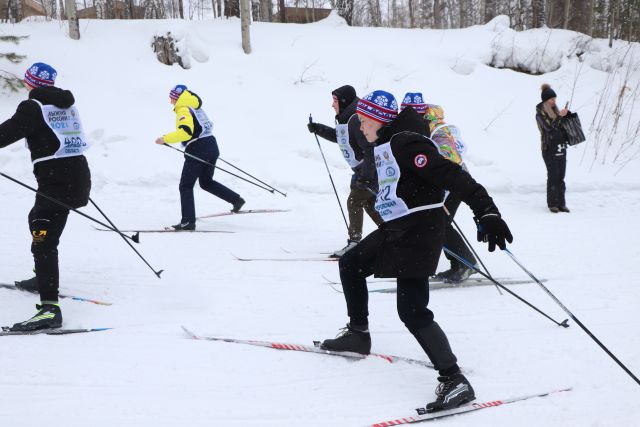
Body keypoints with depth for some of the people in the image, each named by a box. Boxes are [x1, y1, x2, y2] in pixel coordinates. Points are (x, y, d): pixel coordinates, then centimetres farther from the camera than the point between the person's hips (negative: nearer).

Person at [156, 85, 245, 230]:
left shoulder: (183, 110, -12)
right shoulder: (196, 108, 16)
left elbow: (185, 132, -26)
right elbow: (208, 126, 24)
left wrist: (165, 139, -21)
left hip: (197, 151, -9)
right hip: (212, 146, 9)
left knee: (186, 186, -3)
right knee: (206, 182, 26)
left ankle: (188, 221, -10)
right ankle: (236, 199, 23)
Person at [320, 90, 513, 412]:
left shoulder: (406, 143, -20)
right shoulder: (385, 146, 11)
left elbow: (452, 176, -28)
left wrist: (486, 211, -35)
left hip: (419, 231, -10)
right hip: (395, 229, 10)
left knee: (412, 311, -16)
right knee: (350, 265, 23)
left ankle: (454, 381, -12)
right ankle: (358, 334, 38)